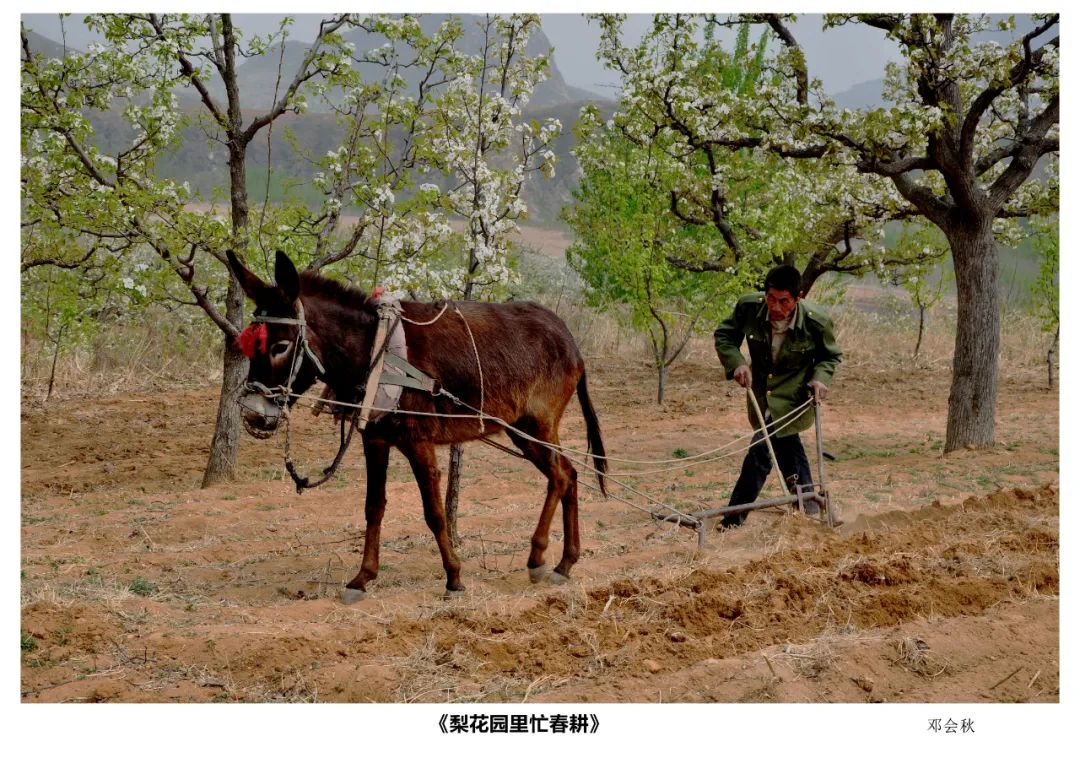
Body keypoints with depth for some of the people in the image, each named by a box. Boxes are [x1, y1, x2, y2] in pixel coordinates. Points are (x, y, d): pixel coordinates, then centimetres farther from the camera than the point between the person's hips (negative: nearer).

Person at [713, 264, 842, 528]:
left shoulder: (816, 323, -24)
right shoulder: (748, 306, -21)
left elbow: (830, 355, -2)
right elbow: (724, 335, -4)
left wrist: (821, 377, -21)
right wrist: (736, 363, -21)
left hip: (794, 395, -5)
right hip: (760, 391, 5)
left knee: (761, 449, -14)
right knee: (785, 444, 22)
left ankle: (734, 517, -3)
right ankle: (808, 501, 45)